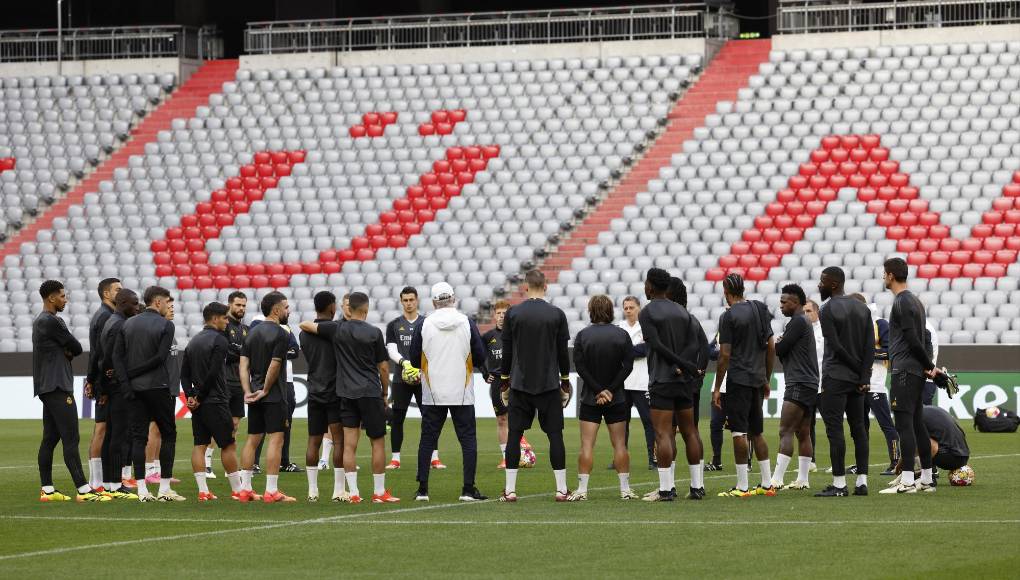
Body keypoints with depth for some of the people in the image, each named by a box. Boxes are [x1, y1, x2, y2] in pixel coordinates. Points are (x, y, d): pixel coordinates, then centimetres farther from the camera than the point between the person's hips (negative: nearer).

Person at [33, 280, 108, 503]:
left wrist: (66, 352, -3)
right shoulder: (51, 322, -14)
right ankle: (83, 490, -18)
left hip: (47, 388, 11)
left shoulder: (40, 322, 19)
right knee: (71, 438, -13)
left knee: (50, 438, 9)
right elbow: (76, 348, -9)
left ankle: (47, 489, 9)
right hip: (57, 387, -11)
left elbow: (69, 349, 17)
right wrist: (70, 351, 10)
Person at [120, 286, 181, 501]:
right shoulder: (165, 325, -6)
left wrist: (126, 380, -2)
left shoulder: (128, 324, 9)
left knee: (139, 437, 5)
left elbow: (118, 356, 2)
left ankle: (142, 490, 1)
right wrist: (134, 372, -4)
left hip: (135, 387, 5)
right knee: (168, 435, 5)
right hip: (158, 386, -5)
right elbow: (161, 357, -14)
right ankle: (164, 489, 1)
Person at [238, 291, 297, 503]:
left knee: (252, 440, 11)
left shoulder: (252, 332, 12)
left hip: (255, 396, 7)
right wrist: (265, 390, -8)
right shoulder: (281, 334, -11)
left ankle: (245, 489, 11)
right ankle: (272, 491, -10)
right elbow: (274, 366, -17)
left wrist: (248, 391, 1)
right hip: (274, 396, -7)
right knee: (276, 439, -6)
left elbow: (243, 364, 6)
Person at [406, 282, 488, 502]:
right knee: (468, 439, 5)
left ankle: (422, 489, 7)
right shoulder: (467, 323, -5)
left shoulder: (424, 325, -4)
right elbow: (480, 356, 0)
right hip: (462, 394, -1)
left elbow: (414, 360, 1)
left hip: (432, 395, 1)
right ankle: (468, 489, -1)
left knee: (427, 440, 8)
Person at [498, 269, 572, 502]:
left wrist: (504, 383, 11)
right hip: (549, 385, 0)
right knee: (555, 434, 3)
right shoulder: (556, 314, -1)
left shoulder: (513, 313, -2)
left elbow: (507, 352, 1)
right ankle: (562, 489, 1)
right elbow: (563, 352, 2)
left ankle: (510, 490, 0)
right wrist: (566, 384, 11)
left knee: (514, 435, 4)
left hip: (519, 385, 0)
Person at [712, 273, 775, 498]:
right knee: (756, 431, 15)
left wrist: (717, 388, -7)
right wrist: (767, 380, 20)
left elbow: (725, 355, -12)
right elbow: (771, 348, 12)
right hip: (758, 378, 7)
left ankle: (742, 486, -6)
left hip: (738, 379, -7)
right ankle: (767, 484, 14)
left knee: (739, 432, -5)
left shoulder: (729, 317, -10)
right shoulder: (760, 310, 10)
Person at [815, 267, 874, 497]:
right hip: (858, 379, 7)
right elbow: (870, 346, 4)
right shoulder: (862, 309, 11)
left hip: (835, 377, -7)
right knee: (859, 428, 9)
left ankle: (839, 484, -9)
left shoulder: (828, 311, -9)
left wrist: (859, 367, -4)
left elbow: (836, 347, -14)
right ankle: (862, 481, 7)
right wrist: (865, 375, -2)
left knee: (835, 430, -6)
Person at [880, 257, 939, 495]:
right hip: (916, 370, 10)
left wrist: (929, 365, -6)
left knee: (904, 423, -11)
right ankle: (927, 479, 15)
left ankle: (907, 481, -15)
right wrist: (929, 367, 12)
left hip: (904, 370, -10)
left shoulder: (902, 302, -13)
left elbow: (912, 340, -16)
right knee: (916, 422, 12)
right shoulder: (915, 301, 19)